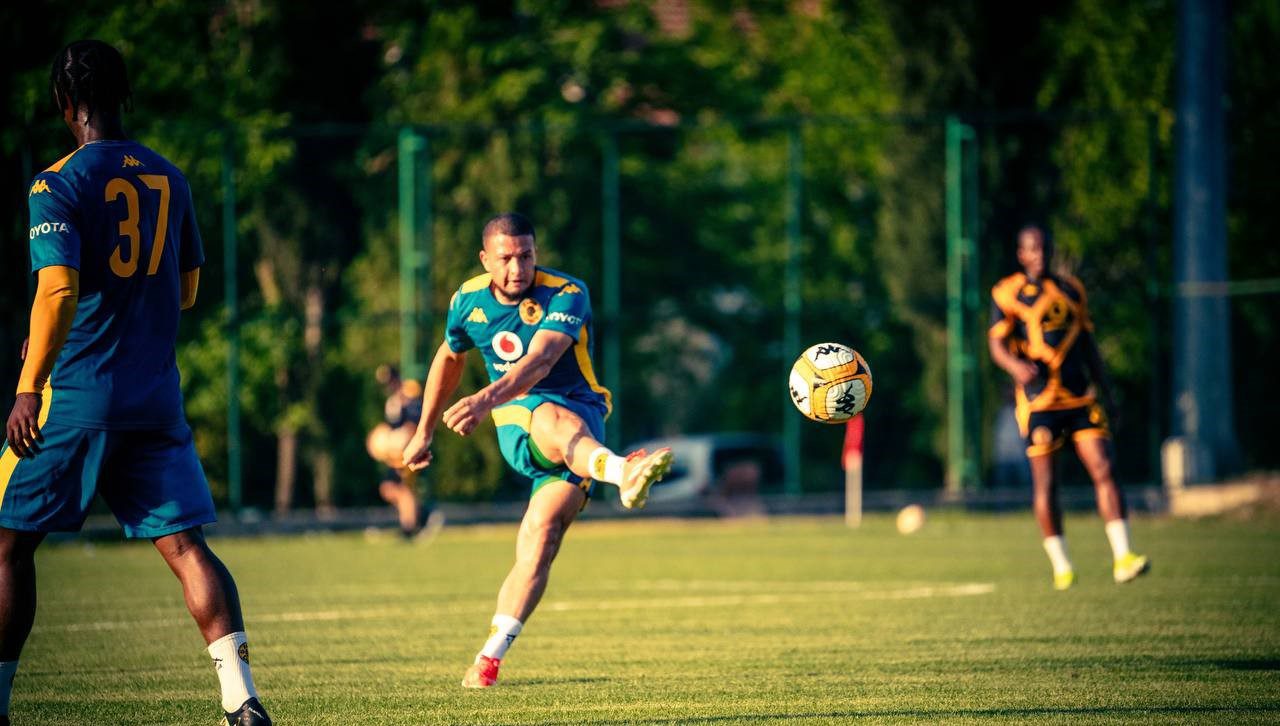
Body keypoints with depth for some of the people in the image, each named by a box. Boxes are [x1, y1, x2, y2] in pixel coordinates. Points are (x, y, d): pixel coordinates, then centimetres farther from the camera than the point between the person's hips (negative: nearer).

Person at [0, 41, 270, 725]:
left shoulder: (57, 185, -9)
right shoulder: (169, 180, 10)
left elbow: (59, 290, -20)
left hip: (75, 399, -5)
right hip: (157, 399, 5)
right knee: (184, 542, 1)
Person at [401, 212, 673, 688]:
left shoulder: (566, 295, -13)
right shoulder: (468, 301, 3)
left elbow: (539, 362, -31)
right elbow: (449, 359, 25)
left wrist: (487, 399, -48)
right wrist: (425, 431, 33)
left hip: (579, 412, -1)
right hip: (517, 428, 1)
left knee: (538, 539, -26)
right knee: (554, 421, -38)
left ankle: (490, 657, -18)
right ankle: (623, 473, -77)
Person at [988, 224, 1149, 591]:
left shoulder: (1071, 289, 15)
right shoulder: (1008, 294, 1)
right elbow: (997, 344, -5)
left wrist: (1105, 392, 18)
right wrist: (1016, 366, -27)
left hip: (1080, 397, 3)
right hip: (1037, 400, -3)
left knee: (1103, 470, -9)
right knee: (1044, 483, -1)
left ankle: (1123, 558, -12)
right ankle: (1061, 567, 9)